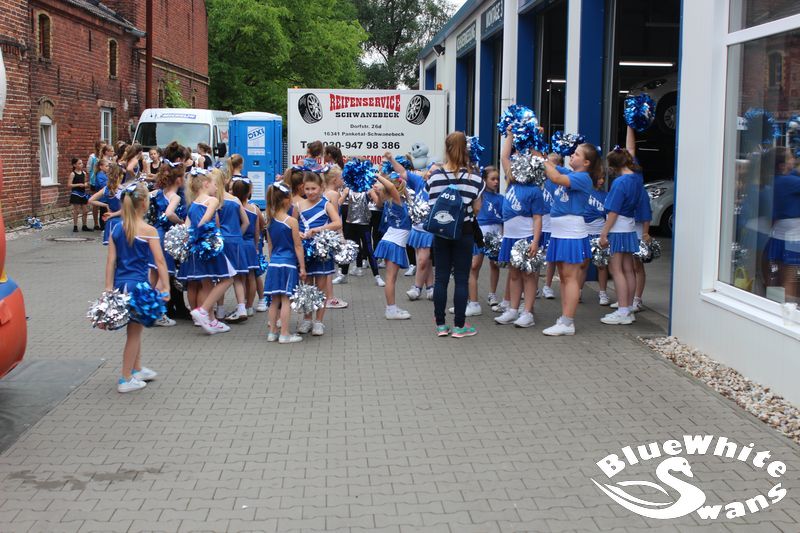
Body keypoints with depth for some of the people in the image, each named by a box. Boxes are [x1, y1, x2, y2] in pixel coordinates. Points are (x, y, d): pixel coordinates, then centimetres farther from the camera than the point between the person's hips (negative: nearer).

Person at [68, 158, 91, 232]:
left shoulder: (84, 173, 8)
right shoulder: (73, 174, -9)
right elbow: (69, 185, -14)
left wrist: (86, 185, -3)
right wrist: (78, 185, -21)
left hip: (83, 193, 6)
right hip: (75, 194, -6)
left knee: (84, 211, 8)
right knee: (76, 211, -1)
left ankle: (84, 226, 17)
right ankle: (75, 227, 6)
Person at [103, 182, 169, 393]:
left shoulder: (116, 229, 4)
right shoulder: (148, 230, -11)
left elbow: (111, 260, 2)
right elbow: (159, 261, -12)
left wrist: (109, 288, 3)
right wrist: (165, 288, -8)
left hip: (120, 283, 6)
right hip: (137, 284, -6)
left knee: (135, 329, 22)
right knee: (134, 332, 6)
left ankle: (137, 369, 36)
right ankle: (126, 380, 11)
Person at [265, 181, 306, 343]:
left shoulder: (270, 221, 6)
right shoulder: (291, 221, -11)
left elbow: (270, 245, 14)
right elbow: (298, 247, -9)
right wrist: (302, 267, -4)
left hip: (274, 263, 6)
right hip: (288, 263, -6)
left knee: (275, 300, 12)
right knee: (286, 300, -2)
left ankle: (272, 332, 17)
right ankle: (284, 335, 1)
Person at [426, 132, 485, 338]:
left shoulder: (435, 175, -4)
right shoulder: (472, 177, -8)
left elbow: (432, 205, 2)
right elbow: (476, 208, -4)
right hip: (464, 232, -2)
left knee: (440, 278, 8)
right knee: (462, 278, 4)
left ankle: (440, 325, 11)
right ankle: (459, 326, 6)